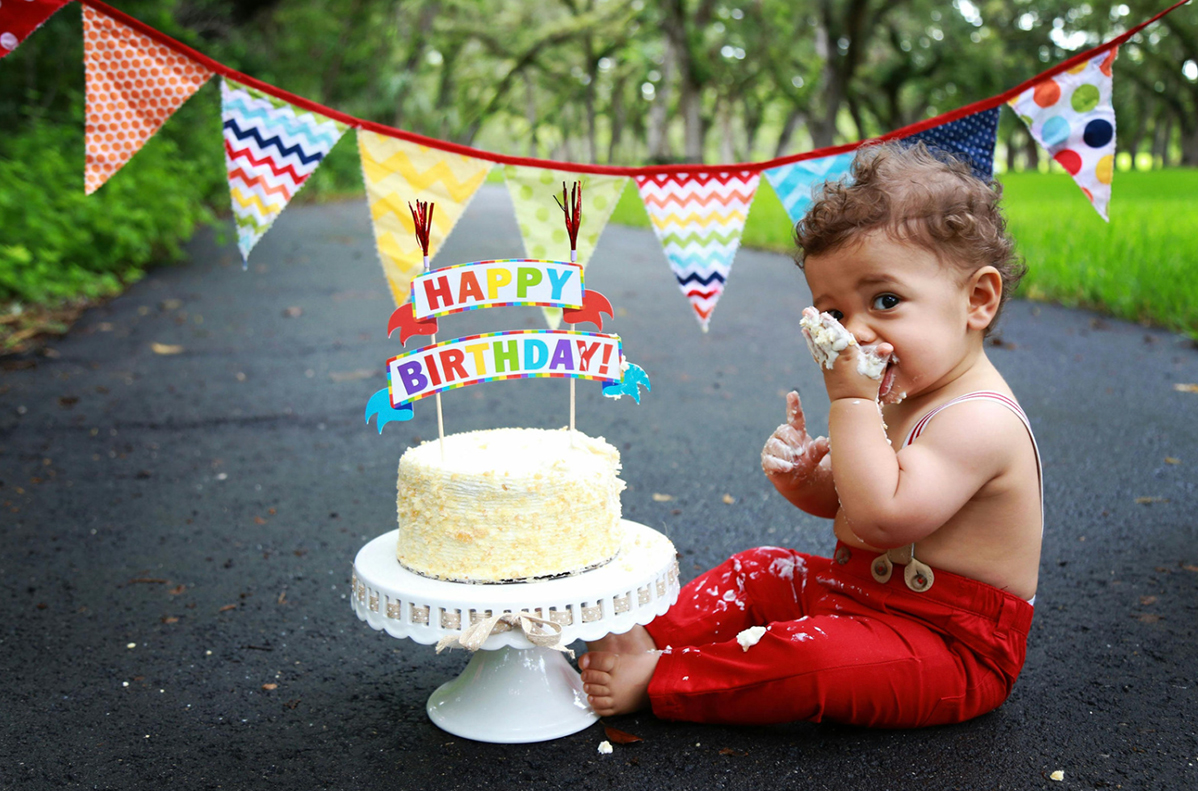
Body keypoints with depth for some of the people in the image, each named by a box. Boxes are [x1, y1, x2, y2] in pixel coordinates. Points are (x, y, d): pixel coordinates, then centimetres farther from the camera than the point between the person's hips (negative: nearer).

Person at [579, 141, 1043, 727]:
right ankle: (646, 638, 0)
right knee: (760, 573, 8)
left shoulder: (980, 420, -25)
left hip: (954, 651, -10)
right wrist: (802, 476, -8)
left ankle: (657, 680, -19)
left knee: (813, 657, -30)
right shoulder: (894, 402, 6)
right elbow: (840, 500, 17)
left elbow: (883, 514, -35)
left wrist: (850, 403, -29)